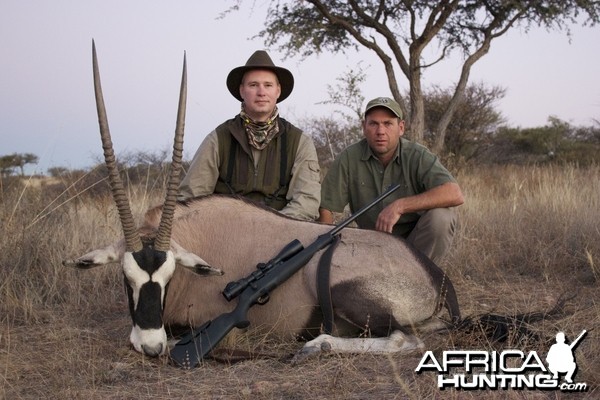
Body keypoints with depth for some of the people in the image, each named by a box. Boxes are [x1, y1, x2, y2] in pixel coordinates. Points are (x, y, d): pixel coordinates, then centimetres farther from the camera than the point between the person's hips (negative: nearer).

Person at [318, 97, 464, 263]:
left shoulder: (417, 156, -12)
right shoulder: (348, 159, -8)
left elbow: (455, 194, -26)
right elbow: (325, 207, -6)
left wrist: (399, 206, -31)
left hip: (417, 241, -1)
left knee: (441, 215, -30)